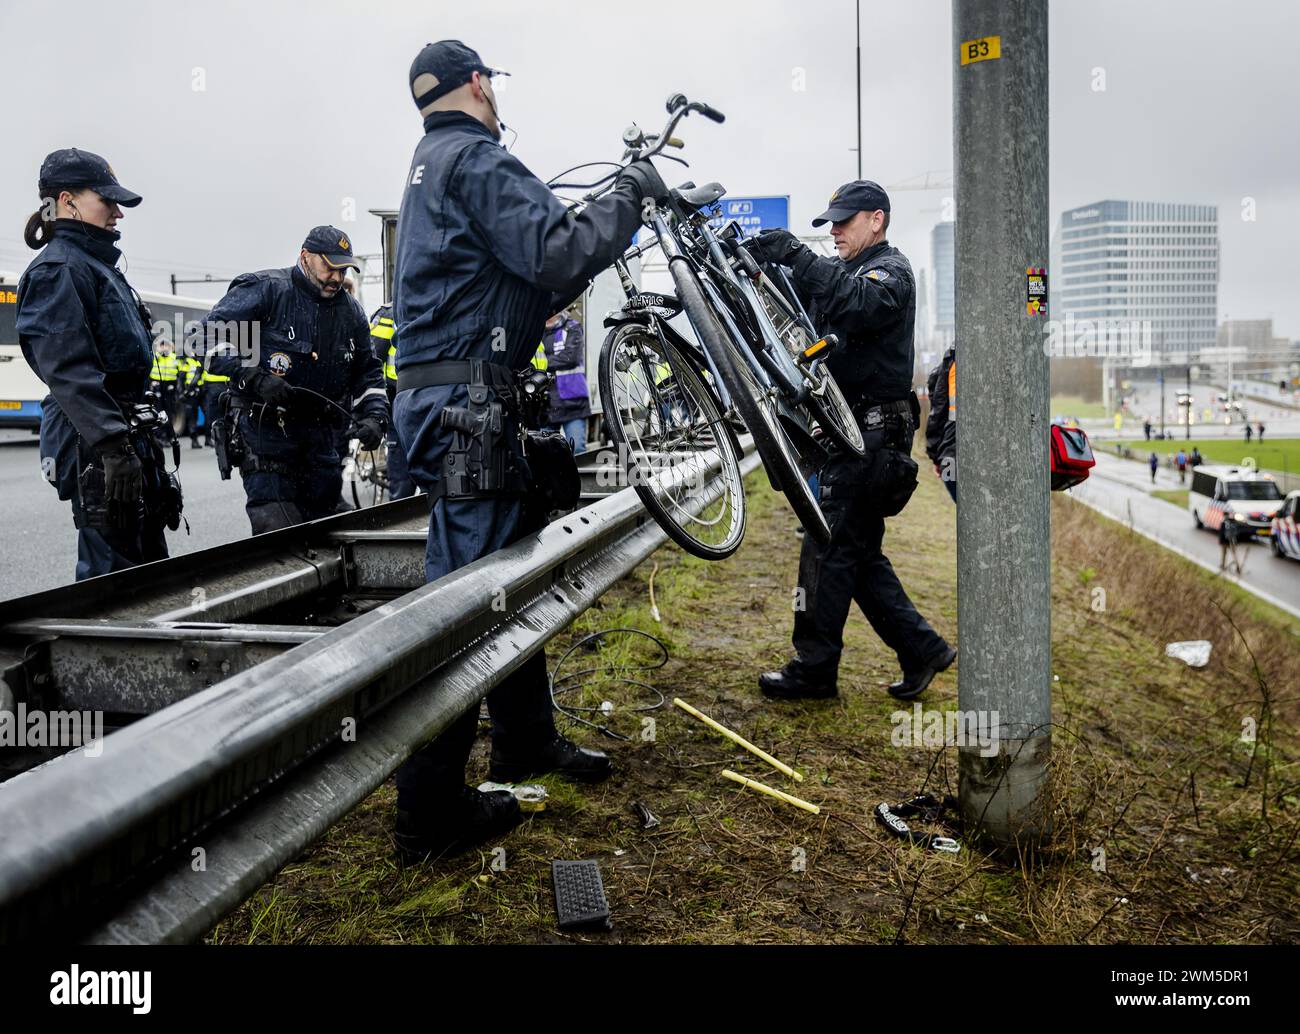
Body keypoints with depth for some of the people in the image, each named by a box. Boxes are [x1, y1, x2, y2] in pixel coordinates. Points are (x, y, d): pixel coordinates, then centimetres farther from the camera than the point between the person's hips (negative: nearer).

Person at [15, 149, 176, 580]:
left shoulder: (97, 265, 20)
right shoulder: (58, 268, -10)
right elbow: (67, 370, -20)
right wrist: (113, 446, -27)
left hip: (127, 436, 10)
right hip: (94, 441, -10)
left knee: (149, 565, 14)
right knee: (112, 570, -8)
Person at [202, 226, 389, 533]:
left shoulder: (350, 312, 12)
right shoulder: (265, 290, -6)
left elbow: (368, 373, 20)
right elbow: (213, 334, -11)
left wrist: (373, 416, 3)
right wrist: (257, 378, -22)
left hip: (320, 436, 6)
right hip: (264, 425, -6)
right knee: (277, 535, -15)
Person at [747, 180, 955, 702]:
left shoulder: (890, 269, -6)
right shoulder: (846, 272, 23)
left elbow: (863, 304, -29)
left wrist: (798, 257, -32)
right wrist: (767, 267, -4)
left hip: (871, 432, -9)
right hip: (847, 430, 9)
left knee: (828, 547, -6)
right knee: (859, 551, 11)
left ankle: (813, 668, 2)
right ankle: (922, 648, 19)